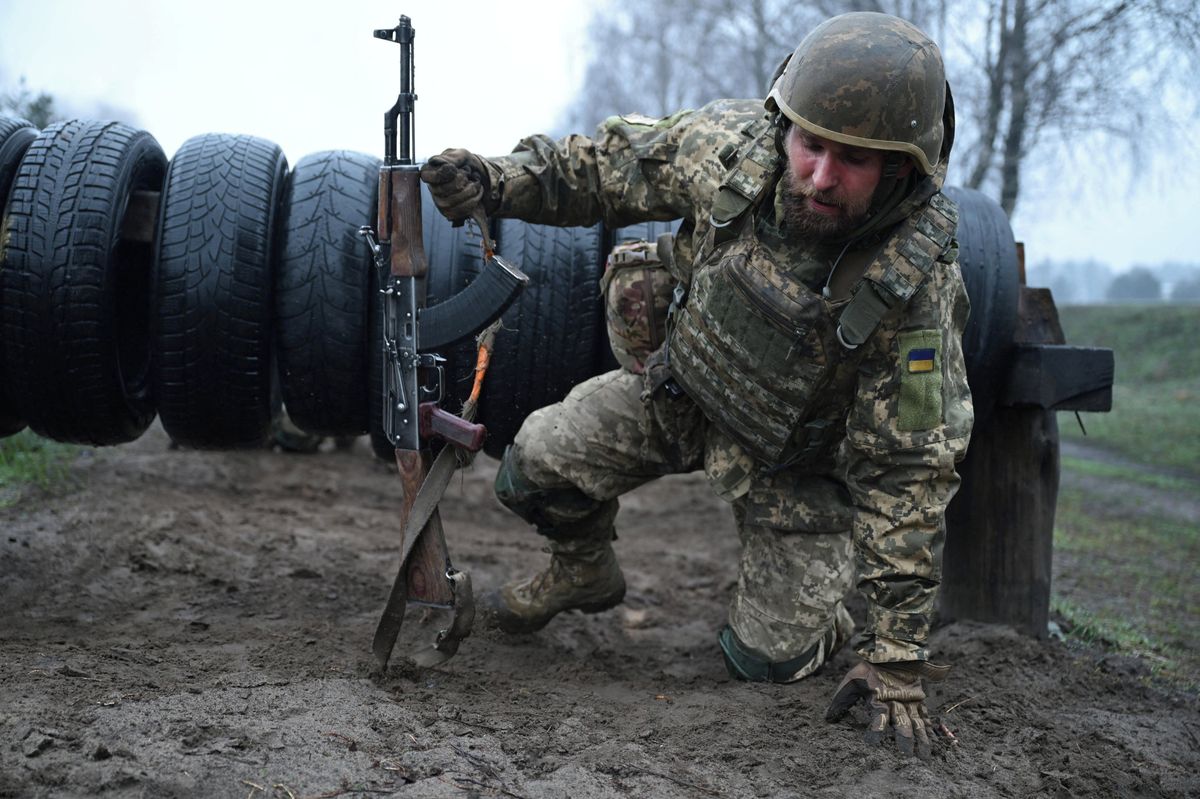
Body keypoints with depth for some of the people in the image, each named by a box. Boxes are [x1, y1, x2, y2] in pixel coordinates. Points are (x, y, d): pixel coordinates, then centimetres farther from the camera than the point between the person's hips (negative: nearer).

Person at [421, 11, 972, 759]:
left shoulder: (917, 286, -34)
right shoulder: (732, 145, -25)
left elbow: (910, 471, -28)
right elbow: (608, 167, -4)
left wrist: (898, 656, -26)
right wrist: (495, 179, -21)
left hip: (797, 453, -3)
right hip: (684, 385, 3)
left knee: (768, 656, -7)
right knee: (538, 466, -11)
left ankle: (817, 614, 31)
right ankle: (585, 571, 22)